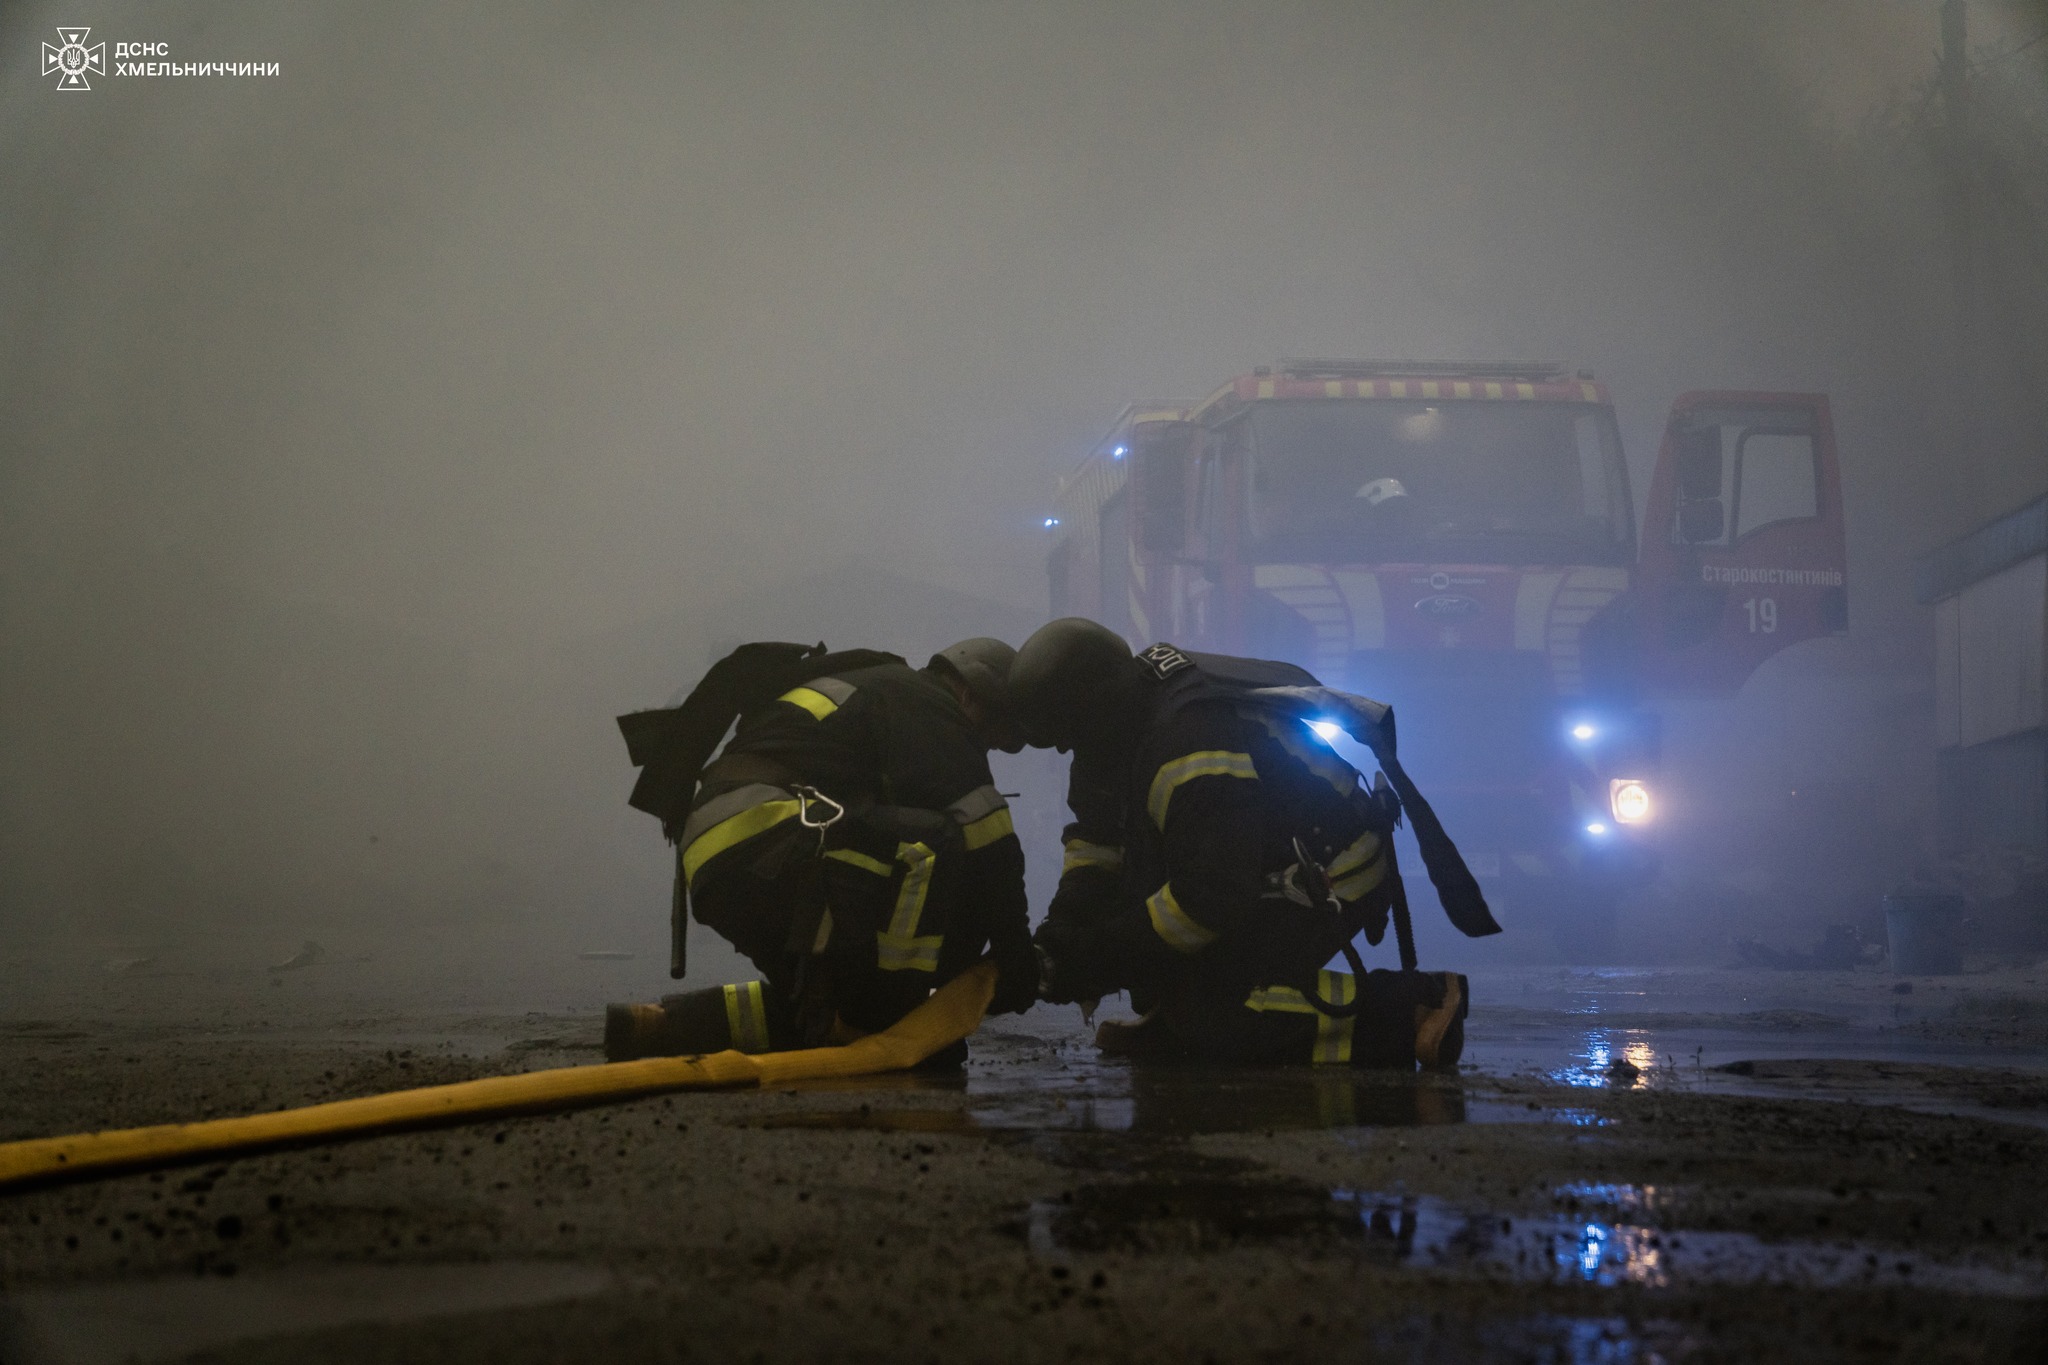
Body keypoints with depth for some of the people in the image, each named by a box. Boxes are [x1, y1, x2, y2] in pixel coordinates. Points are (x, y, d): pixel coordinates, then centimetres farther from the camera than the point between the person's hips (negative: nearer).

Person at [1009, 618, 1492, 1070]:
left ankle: (1401, 1014, -16)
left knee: (1212, 1017, -19)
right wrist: (1068, 921, -4)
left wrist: (1103, 958, -24)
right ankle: (1174, 1025, 14)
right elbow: (1097, 831, 11)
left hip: (1327, 882, -10)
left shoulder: (1194, 747, -31)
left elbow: (1213, 898, -31)